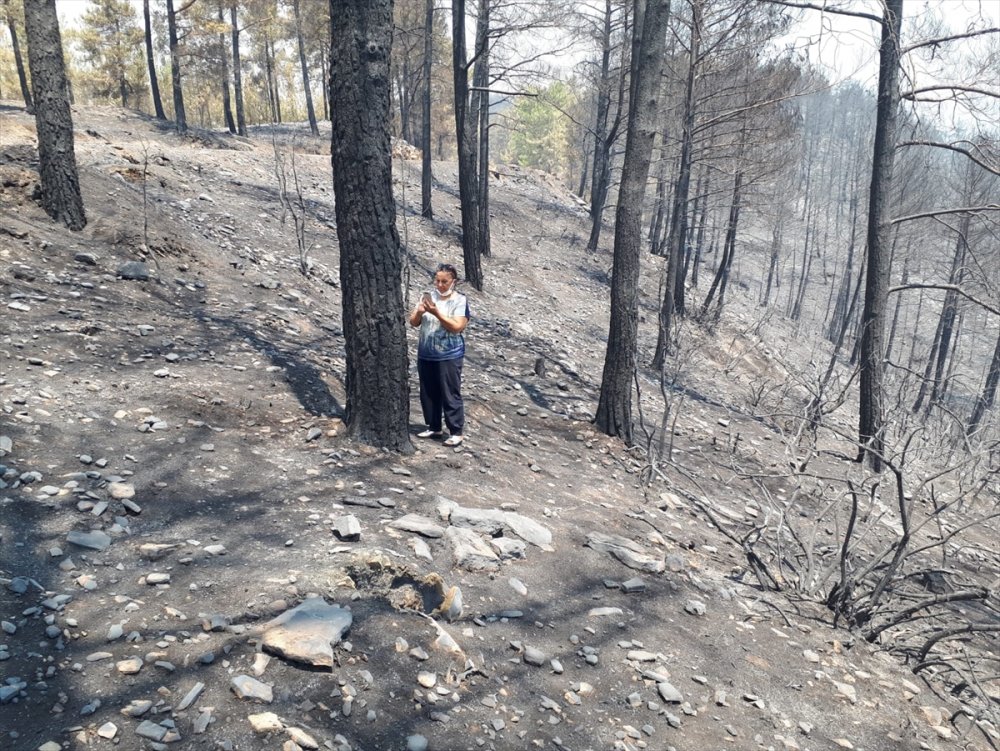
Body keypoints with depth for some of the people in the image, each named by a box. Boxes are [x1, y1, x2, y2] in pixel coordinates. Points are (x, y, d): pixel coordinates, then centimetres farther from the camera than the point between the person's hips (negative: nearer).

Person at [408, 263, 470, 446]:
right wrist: (419, 312, -17)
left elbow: (457, 327, -18)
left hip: (449, 357, -5)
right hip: (425, 355, 6)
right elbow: (413, 322, 5)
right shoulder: (428, 296, 6)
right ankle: (434, 427, 27)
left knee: (450, 395, -1)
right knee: (428, 394, 13)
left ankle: (456, 432, 8)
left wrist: (436, 312, -23)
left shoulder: (460, 301, -7)